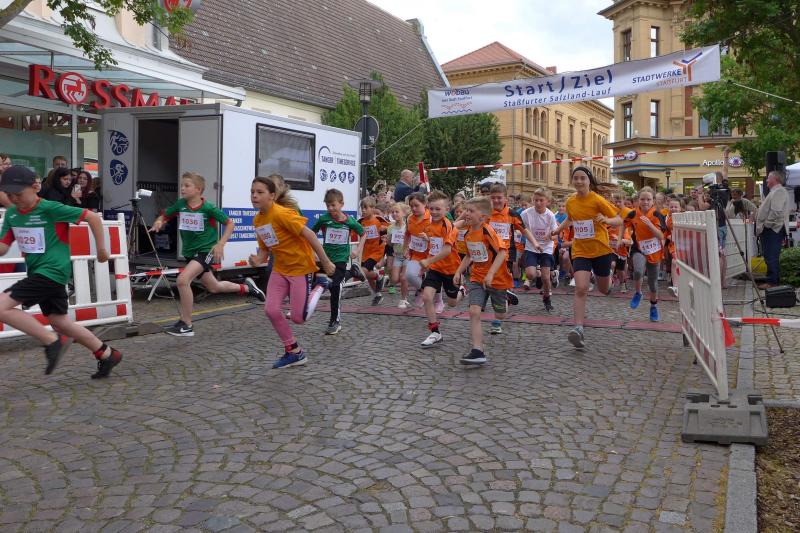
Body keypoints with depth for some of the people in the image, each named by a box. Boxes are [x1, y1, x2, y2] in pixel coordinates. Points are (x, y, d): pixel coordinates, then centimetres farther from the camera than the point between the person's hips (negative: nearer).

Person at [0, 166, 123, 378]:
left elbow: (93, 217, -12)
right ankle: (107, 355, 26)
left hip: (52, 272, -9)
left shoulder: (50, 208, -14)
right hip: (40, 273, 9)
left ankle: (53, 342, -8)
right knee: (60, 322, 14)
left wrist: (101, 249, -7)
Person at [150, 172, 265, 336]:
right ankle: (246, 287, 46)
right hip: (190, 253, 7)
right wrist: (159, 222, -16)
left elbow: (230, 223, -8)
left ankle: (186, 325, -13)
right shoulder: (180, 204, -3)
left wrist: (220, 244, -17)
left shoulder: (208, 208, -15)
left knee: (182, 280, -26)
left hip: (206, 250, -7)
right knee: (214, 287, 19)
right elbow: (164, 216, 8)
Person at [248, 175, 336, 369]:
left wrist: (326, 262, -21)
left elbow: (309, 234, -22)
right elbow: (265, 248, 11)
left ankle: (318, 286, 24)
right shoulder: (257, 220, 2)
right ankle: (294, 352, 11)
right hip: (280, 269, 7)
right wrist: (258, 259, -13)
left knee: (298, 318, -4)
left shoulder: (282, 213, -22)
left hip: (301, 267, -7)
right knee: (271, 310, -5)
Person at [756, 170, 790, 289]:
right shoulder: (775, 191, 21)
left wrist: (766, 224, -17)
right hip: (770, 230, 10)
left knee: (771, 257, -8)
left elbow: (776, 212, -24)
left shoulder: (778, 192, -13)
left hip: (772, 229, -10)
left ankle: (772, 282, -6)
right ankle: (773, 279, 18)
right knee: (771, 257, 13)